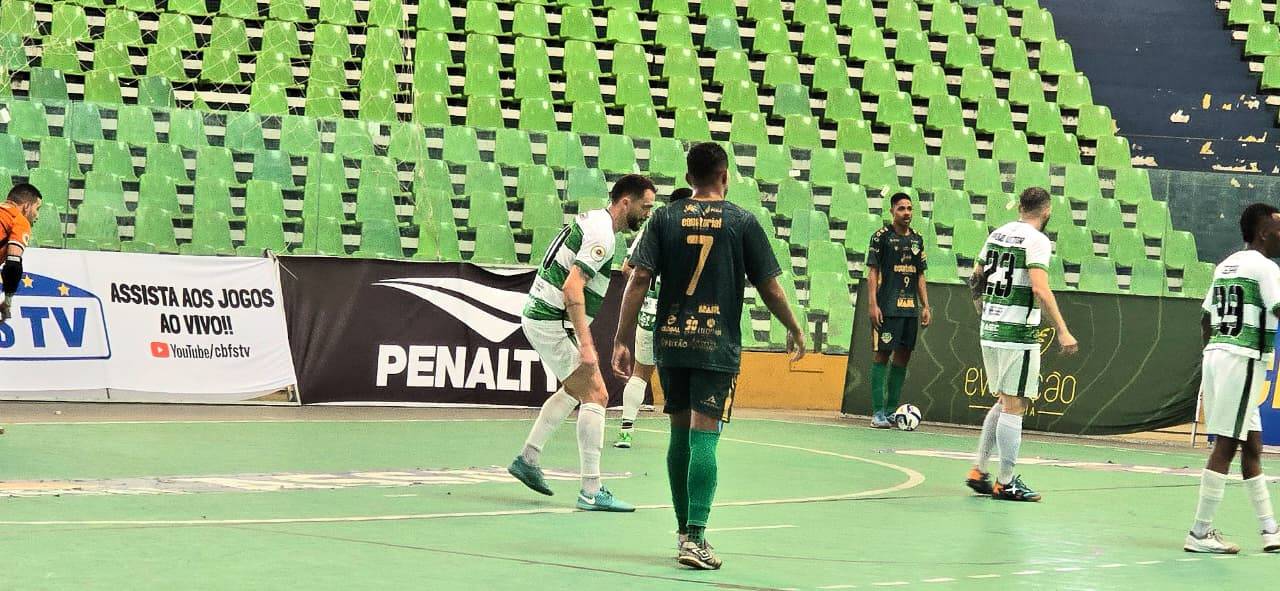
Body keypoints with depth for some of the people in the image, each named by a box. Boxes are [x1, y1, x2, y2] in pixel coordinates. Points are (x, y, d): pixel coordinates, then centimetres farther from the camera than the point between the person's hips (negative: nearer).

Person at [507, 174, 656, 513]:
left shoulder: (592, 220, 13)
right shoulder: (602, 235, -19)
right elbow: (572, 288, -28)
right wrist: (586, 345, -31)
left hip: (539, 317, 11)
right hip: (552, 322, -11)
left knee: (574, 389, 27)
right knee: (595, 395, -11)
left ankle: (527, 459, 32)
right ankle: (591, 492, -13)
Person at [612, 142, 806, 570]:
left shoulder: (665, 218, 4)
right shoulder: (742, 222, -1)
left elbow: (639, 281, -3)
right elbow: (769, 287, 1)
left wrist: (622, 340, -1)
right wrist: (795, 330, 17)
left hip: (671, 342, 3)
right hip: (718, 346, -3)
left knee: (680, 434, 15)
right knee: (703, 438, -7)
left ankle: (684, 529, 24)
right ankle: (695, 537, -16)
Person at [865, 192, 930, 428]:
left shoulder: (917, 239, 14)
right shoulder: (882, 236, -3)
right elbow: (873, 272, -5)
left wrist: (926, 306, 11)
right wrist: (873, 305, -12)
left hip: (910, 308, 6)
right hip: (887, 308, -6)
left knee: (903, 356, 7)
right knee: (882, 354, -6)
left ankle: (892, 410, 14)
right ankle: (878, 412, -5)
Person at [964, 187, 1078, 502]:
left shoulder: (997, 234, 12)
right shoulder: (1037, 240, -10)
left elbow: (976, 278, 21)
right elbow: (1040, 289, -21)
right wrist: (1062, 331, -22)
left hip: (990, 330, 8)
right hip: (1019, 333, -8)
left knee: (1005, 402, 19)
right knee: (1014, 406, -1)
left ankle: (978, 471, 18)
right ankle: (1005, 483, 2)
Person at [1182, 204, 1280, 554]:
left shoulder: (1226, 265, 18)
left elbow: (1205, 321, 22)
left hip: (1215, 354, 9)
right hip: (1243, 359, -9)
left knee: (1251, 445, 13)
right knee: (1226, 446, -7)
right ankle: (1200, 534, -8)